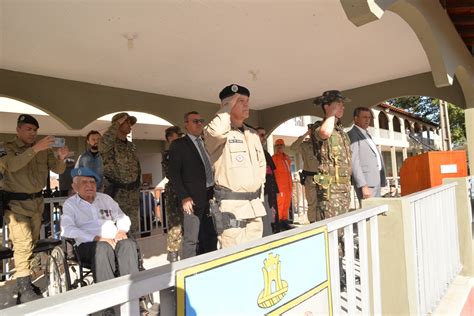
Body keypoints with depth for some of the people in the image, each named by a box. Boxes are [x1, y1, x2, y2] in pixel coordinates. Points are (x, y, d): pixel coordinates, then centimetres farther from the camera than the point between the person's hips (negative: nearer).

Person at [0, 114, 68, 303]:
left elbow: (58, 170, 2)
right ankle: (24, 290, -6)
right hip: (16, 203, -4)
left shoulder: (44, 150, 6)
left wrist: (61, 158, -19)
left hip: (37, 202, 4)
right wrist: (34, 149, -33)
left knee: (32, 243, 9)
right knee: (23, 243, -12)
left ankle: (25, 282, 22)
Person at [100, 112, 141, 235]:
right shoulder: (109, 145, -8)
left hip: (132, 193, 7)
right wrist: (117, 123, -21)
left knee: (133, 229, 12)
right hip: (116, 193, -6)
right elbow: (104, 141, -34)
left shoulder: (132, 146, 14)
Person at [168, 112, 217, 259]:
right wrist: (184, 197, -16)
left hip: (211, 196, 6)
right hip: (193, 198, -6)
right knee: (191, 240, -1)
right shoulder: (178, 144, -1)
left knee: (211, 238, 11)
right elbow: (174, 174, -7)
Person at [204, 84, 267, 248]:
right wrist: (228, 107, -13)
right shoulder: (220, 132, -6)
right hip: (231, 206, -7)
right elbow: (217, 131, -32)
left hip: (254, 206, 7)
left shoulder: (253, 134, 16)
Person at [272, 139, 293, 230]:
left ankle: (284, 221, 20)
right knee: (279, 204, -7)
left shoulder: (286, 157, 17)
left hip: (288, 185, 7)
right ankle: (278, 222, 0)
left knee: (287, 204, 11)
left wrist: (291, 184, 19)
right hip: (280, 186, -7)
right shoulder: (274, 158, -4)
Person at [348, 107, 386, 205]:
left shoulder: (367, 135, 22)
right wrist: (363, 186, -22)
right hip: (365, 182, -9)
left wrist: (382, 181, 13)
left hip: (376, 181, 9)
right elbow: (353, 162, -16)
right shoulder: (352, 135, -7)